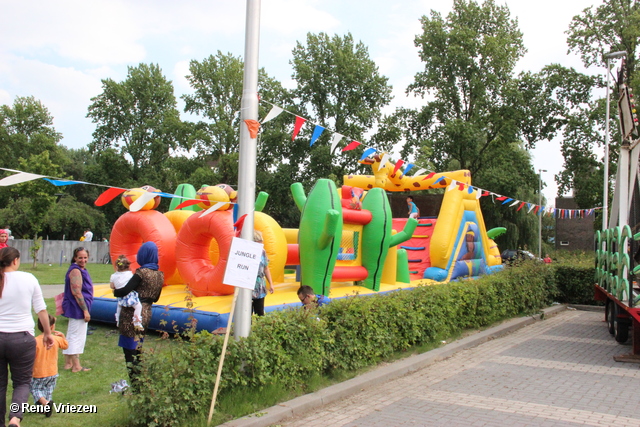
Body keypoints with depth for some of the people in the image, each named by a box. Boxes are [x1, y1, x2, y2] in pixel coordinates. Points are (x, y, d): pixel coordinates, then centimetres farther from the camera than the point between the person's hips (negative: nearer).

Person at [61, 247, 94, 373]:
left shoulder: (81, 270, 14)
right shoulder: (75, 271, -18)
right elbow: (76, 292, -24)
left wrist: (85, 309, 22)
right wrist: (85, 310, -22)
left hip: (76, 309, 11)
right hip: (78, 309, -11)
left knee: (71, 336, 16)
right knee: (77, 336, -2)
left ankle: (68, 363, 25)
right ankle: (76, 366, 6)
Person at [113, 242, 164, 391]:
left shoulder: (142, 272, -15)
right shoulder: (160, 275, 7)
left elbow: (125, 291, -21)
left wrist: (115, 291, -2)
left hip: (132, 314, -8)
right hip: (146, 313, 8)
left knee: (130, 350, -1)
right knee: (138, 349, 19)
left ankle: (135, 386, 1)